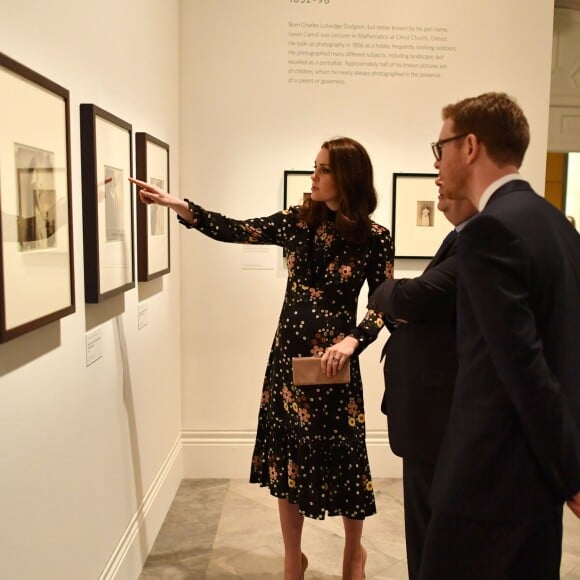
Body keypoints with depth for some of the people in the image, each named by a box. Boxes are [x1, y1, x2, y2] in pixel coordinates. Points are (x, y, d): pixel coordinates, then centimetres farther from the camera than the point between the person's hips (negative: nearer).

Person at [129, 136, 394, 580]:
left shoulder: (375, 238, -7)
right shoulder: (297, 221, 2)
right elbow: (234, 230, 1)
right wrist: (173, 203, -7)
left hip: (334, 358, -3)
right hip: (288, 353, 4)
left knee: (342, 455, 8)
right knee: (287, 452, 12)